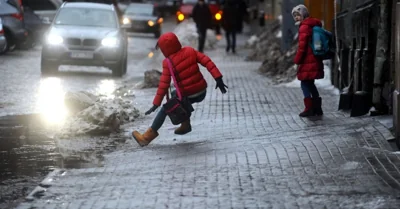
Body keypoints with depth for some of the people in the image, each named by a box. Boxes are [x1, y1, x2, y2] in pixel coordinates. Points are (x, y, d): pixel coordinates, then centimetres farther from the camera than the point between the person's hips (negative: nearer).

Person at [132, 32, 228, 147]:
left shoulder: (168, 63, -14)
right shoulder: (190, 51, -1)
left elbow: (163, 85, -15)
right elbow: (207, 61, -7)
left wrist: (156, 104, -10)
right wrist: (218, 78, -7)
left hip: (188, 96, -6)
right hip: (202, 92, 6)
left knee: (165, 109, 12)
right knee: (176, 96, 33)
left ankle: (148, 136, 15)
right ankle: (185, 125, 33)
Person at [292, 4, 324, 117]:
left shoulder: (304, 27, -12)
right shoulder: (314, 25, 17)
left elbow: (302, 46, -16)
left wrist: (297, 60, -10)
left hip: (307, 61, -9)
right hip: (316, 60, 9)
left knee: (305, 84, -2)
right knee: (310, 84, 16)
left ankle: (309, 108, -3)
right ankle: (317, 108, 19)